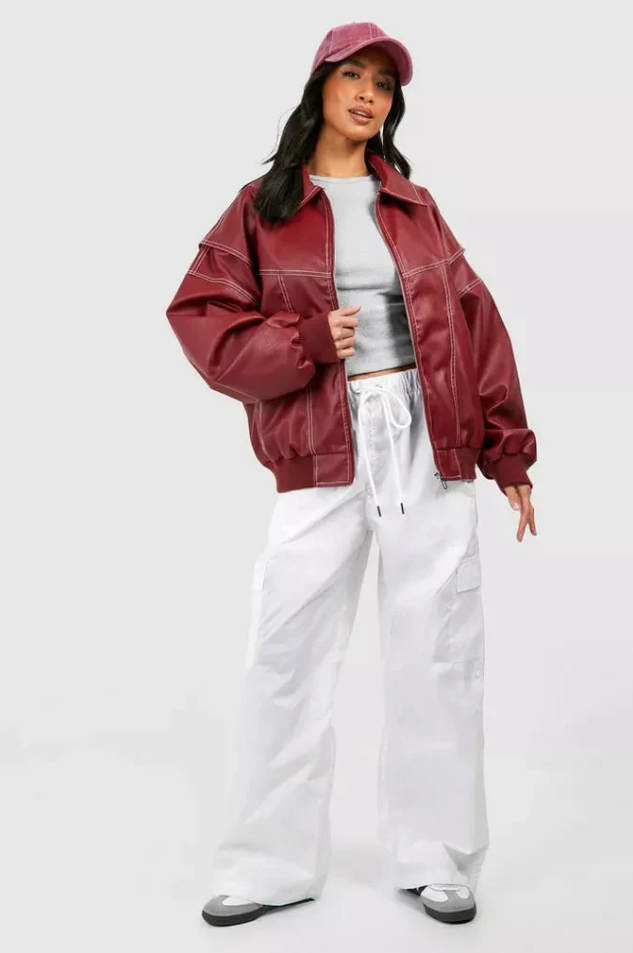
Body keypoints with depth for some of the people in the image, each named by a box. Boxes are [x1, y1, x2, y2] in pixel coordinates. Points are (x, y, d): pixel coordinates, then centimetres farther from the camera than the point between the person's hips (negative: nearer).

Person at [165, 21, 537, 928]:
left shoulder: (414, 206, 15)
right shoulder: (263, 207, 8)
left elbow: (476, 323, 11)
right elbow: (203, 317, 1)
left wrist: (508, 450, 7)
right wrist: (308, 341, -13)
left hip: (430, 440, 2)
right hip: (323, 451, -2)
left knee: (438, 652, 4)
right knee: (288, 654, -1)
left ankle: (436, 858, 19)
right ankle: (273, 864, 16)